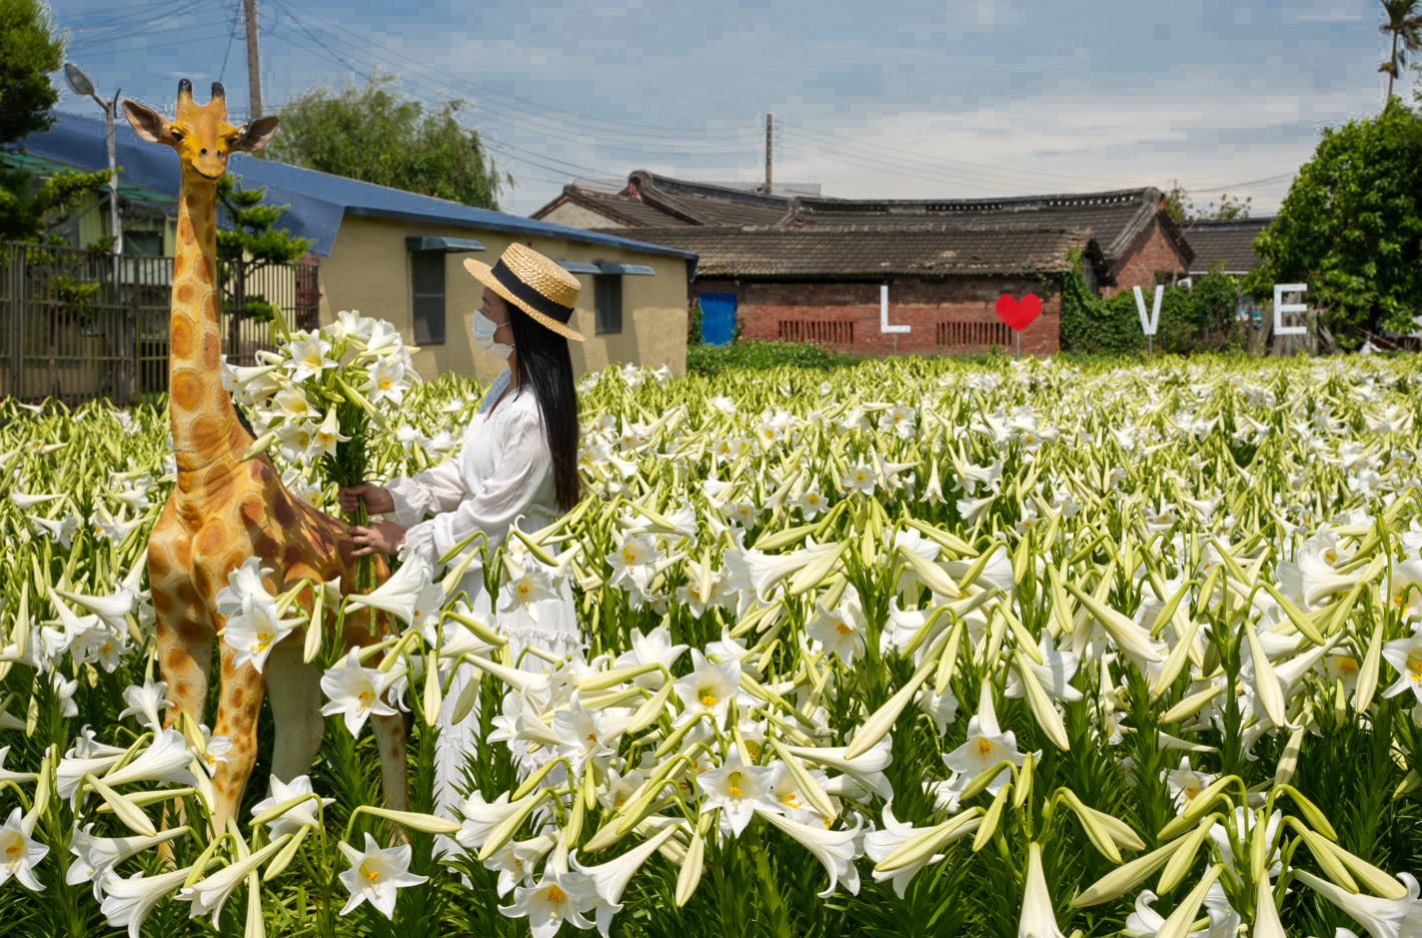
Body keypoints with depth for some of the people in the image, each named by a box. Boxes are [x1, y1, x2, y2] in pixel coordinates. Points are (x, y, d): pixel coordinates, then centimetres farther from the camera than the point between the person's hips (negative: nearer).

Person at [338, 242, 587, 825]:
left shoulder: (534, 414, -25)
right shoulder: (508, 387, 6)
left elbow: (491, 515, -20)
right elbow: (467, 472, 15)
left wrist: (406, 540, -8)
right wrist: (397, 497, 4)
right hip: (488, 584, 10)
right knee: (467, 719, 17)